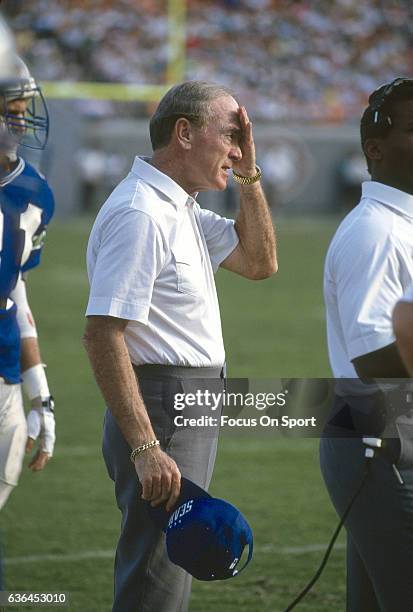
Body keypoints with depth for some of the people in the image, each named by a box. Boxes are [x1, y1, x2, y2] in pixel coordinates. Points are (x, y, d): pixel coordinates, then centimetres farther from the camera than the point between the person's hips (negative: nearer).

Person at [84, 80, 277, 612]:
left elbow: (259, 262, 22)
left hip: (191, 418, 11)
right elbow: (102, 335, -24)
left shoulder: (179, 208, 14)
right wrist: (145, 448, -27)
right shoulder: (139, 213, -18)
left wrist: (248, 176, 9)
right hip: (161, 418, -11)